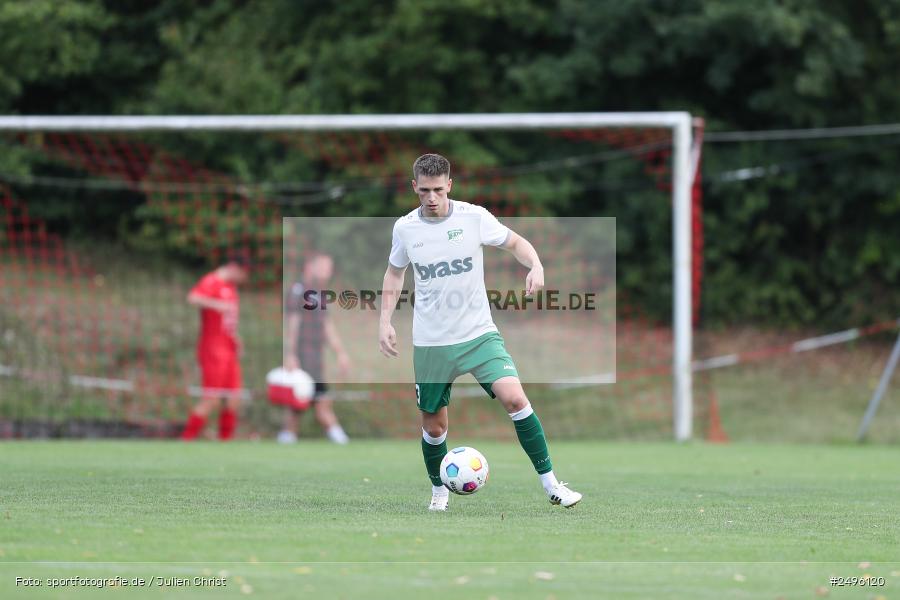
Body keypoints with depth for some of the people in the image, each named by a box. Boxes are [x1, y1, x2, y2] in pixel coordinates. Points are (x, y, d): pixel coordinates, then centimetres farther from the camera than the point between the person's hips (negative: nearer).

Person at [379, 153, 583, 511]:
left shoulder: (474, 217, -7)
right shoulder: (405, 229, -1)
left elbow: (515, 243, 6)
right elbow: (394, 273, 17)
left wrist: (536, 266, -15)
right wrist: (385, 321, 8)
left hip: (479, 334, -2)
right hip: (430, 344, 2)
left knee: (514, 398, -20)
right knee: (433, 426, 7)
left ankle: (551, 485, -12)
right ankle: (439, 491, 34)